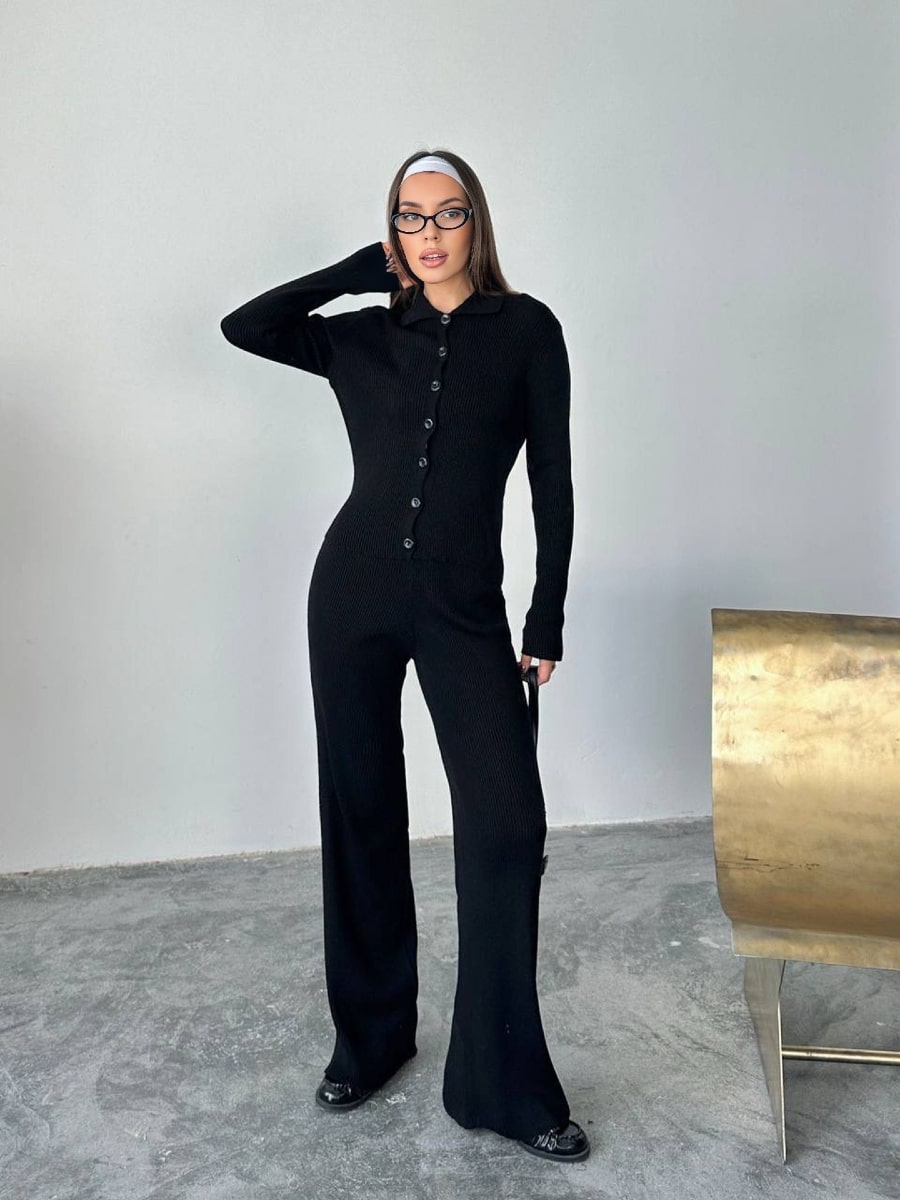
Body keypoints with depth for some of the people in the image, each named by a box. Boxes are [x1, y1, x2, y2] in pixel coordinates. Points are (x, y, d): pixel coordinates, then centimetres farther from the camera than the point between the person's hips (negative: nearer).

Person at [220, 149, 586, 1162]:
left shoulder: (526, 329, 3)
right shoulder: (364, 338, 10)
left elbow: (552, 481, 1)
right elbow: (244, 326, 3)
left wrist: (547, 621, -3)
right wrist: (362, 271, 6)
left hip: (465, 606, -2)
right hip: (354, 591, 2)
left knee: (507, 824, -10)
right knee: (362, 814, 9)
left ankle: (502, 1083, 5)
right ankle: (369, 1037, 27)